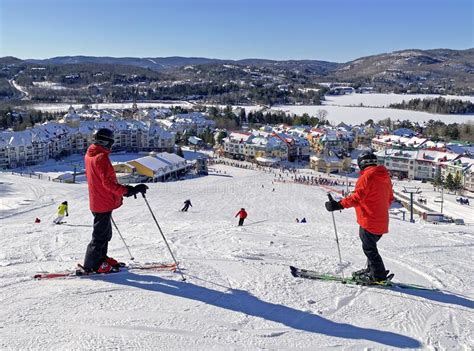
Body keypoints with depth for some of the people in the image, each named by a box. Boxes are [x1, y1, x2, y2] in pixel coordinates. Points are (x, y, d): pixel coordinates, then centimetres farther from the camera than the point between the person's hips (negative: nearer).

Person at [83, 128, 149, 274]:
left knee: (105, 233, 21)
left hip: (97, 201, 10)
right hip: (104, 203, -10)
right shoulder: (101, 157, -21)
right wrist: (129, 190, -31)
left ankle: (100, 258, 34)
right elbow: (108, 182, -28)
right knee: (100, 235, 1)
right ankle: (91, 265, 11)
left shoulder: (89, 155, 9)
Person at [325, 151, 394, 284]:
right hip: (381, 221, 9)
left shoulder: (367, 176, -16)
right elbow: (390, 198, 20)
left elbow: (357, 197, -25)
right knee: (370, 245, 20)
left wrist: (339, 205, -25)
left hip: (369, 220, -9)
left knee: (369, 248, 2)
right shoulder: (385, 176, 11)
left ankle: (378, 275, 8)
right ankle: (371, 269, 30)